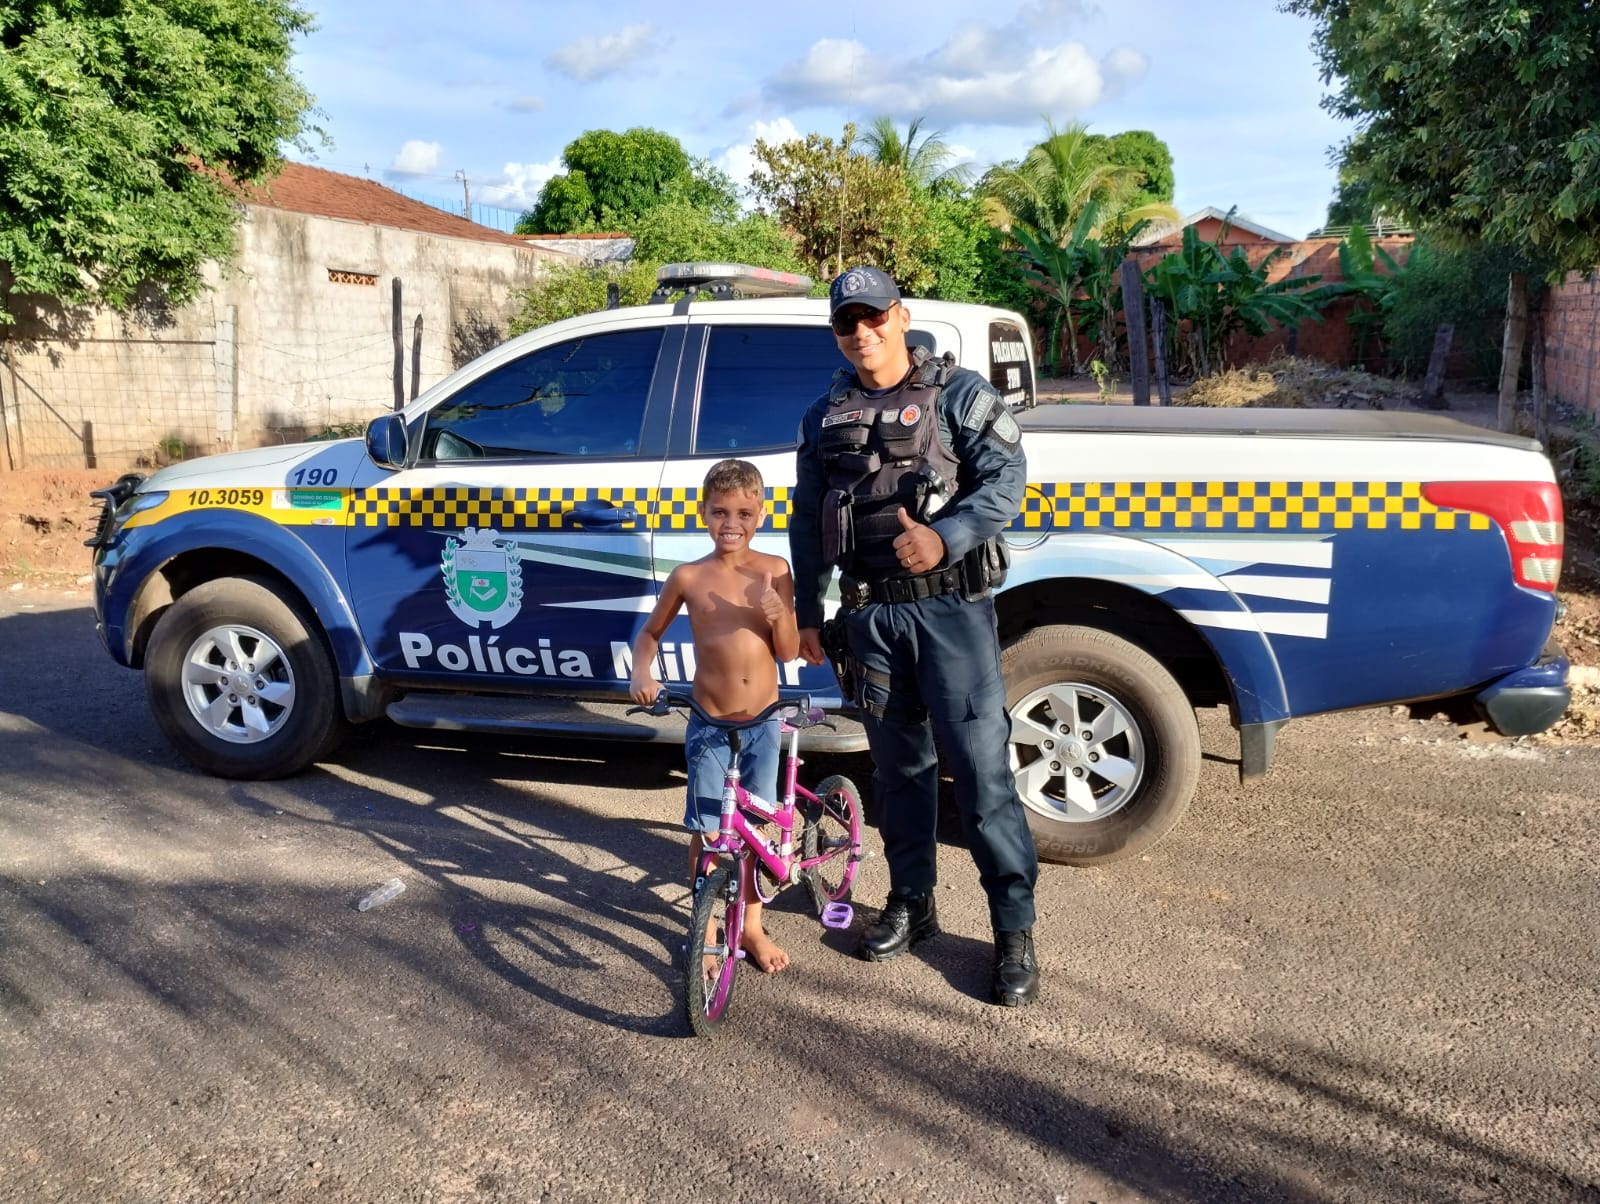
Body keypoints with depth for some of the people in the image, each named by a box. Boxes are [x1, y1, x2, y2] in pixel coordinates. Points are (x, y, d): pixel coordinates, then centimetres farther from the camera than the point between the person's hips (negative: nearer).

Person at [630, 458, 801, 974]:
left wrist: (778, 613, -25)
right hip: (709, 727, -1)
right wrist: (642, 672, -11)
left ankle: (752, 925, 31)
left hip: (763, 723, 1)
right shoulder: (688, 577, -6)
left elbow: (789, 651, -5)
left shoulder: (774, 571, -4)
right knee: (707, 832, 4)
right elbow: (650, 632, 8)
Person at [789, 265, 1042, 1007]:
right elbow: (807, 522, 17)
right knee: (898, 763, 14)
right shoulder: (825, 418, 13)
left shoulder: (958, 393, 0)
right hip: (871, 613, 5)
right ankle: (911, 902, 29)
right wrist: (806, 613, 15)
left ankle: (1015, 931, 4)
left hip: (952, 606, -4)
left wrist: (945, 538, -27)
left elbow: (1006, 479, -11)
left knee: (980, 764, -6)